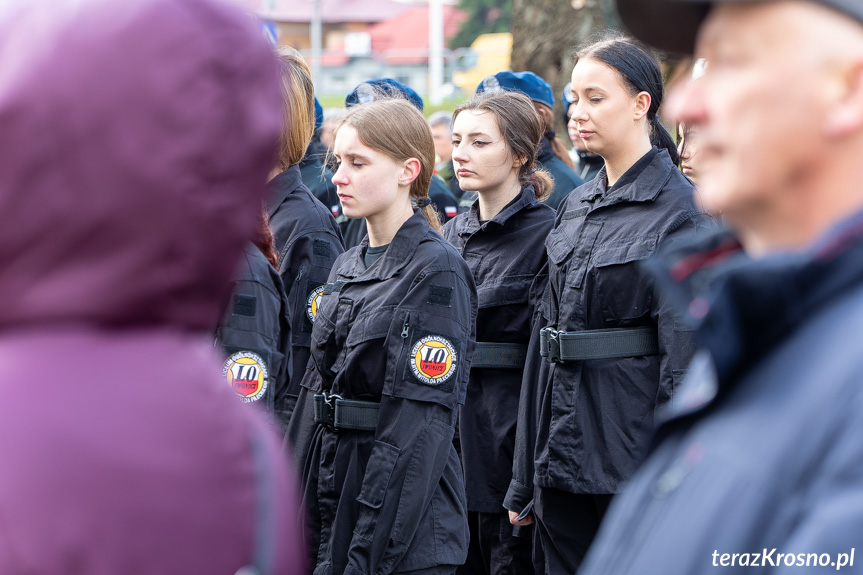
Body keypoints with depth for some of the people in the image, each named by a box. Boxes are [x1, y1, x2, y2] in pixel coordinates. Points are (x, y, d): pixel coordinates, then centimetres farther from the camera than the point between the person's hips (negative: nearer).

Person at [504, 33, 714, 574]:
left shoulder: (679, 214, -10)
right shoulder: (577, 207, 12)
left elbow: (684, 360, -13)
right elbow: (547, 331, 14)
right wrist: (525, 479, 12)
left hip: (633, 449, -7)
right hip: (561, 457, 7)